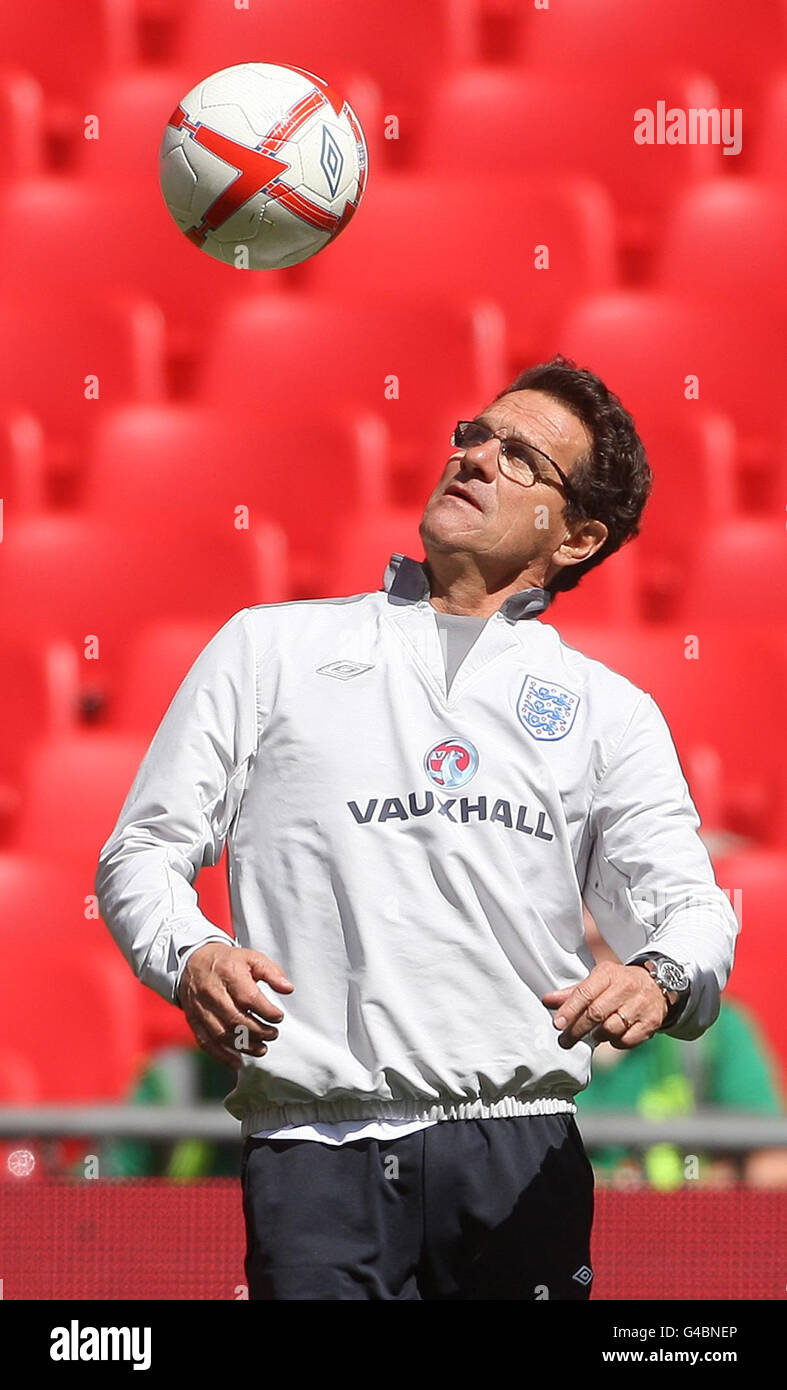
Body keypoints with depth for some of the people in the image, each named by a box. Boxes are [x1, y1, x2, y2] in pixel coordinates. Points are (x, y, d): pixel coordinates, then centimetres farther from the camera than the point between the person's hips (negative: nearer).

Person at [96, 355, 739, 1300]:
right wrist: (190, 959, -9)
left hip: (519, 1153, 1)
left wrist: (660, 982, -18)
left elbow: (686, 904, 7)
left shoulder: (610, 712, 17)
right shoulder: (270, 647, 16)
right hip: (316, 1150, -1)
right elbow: (144, 851, 13)